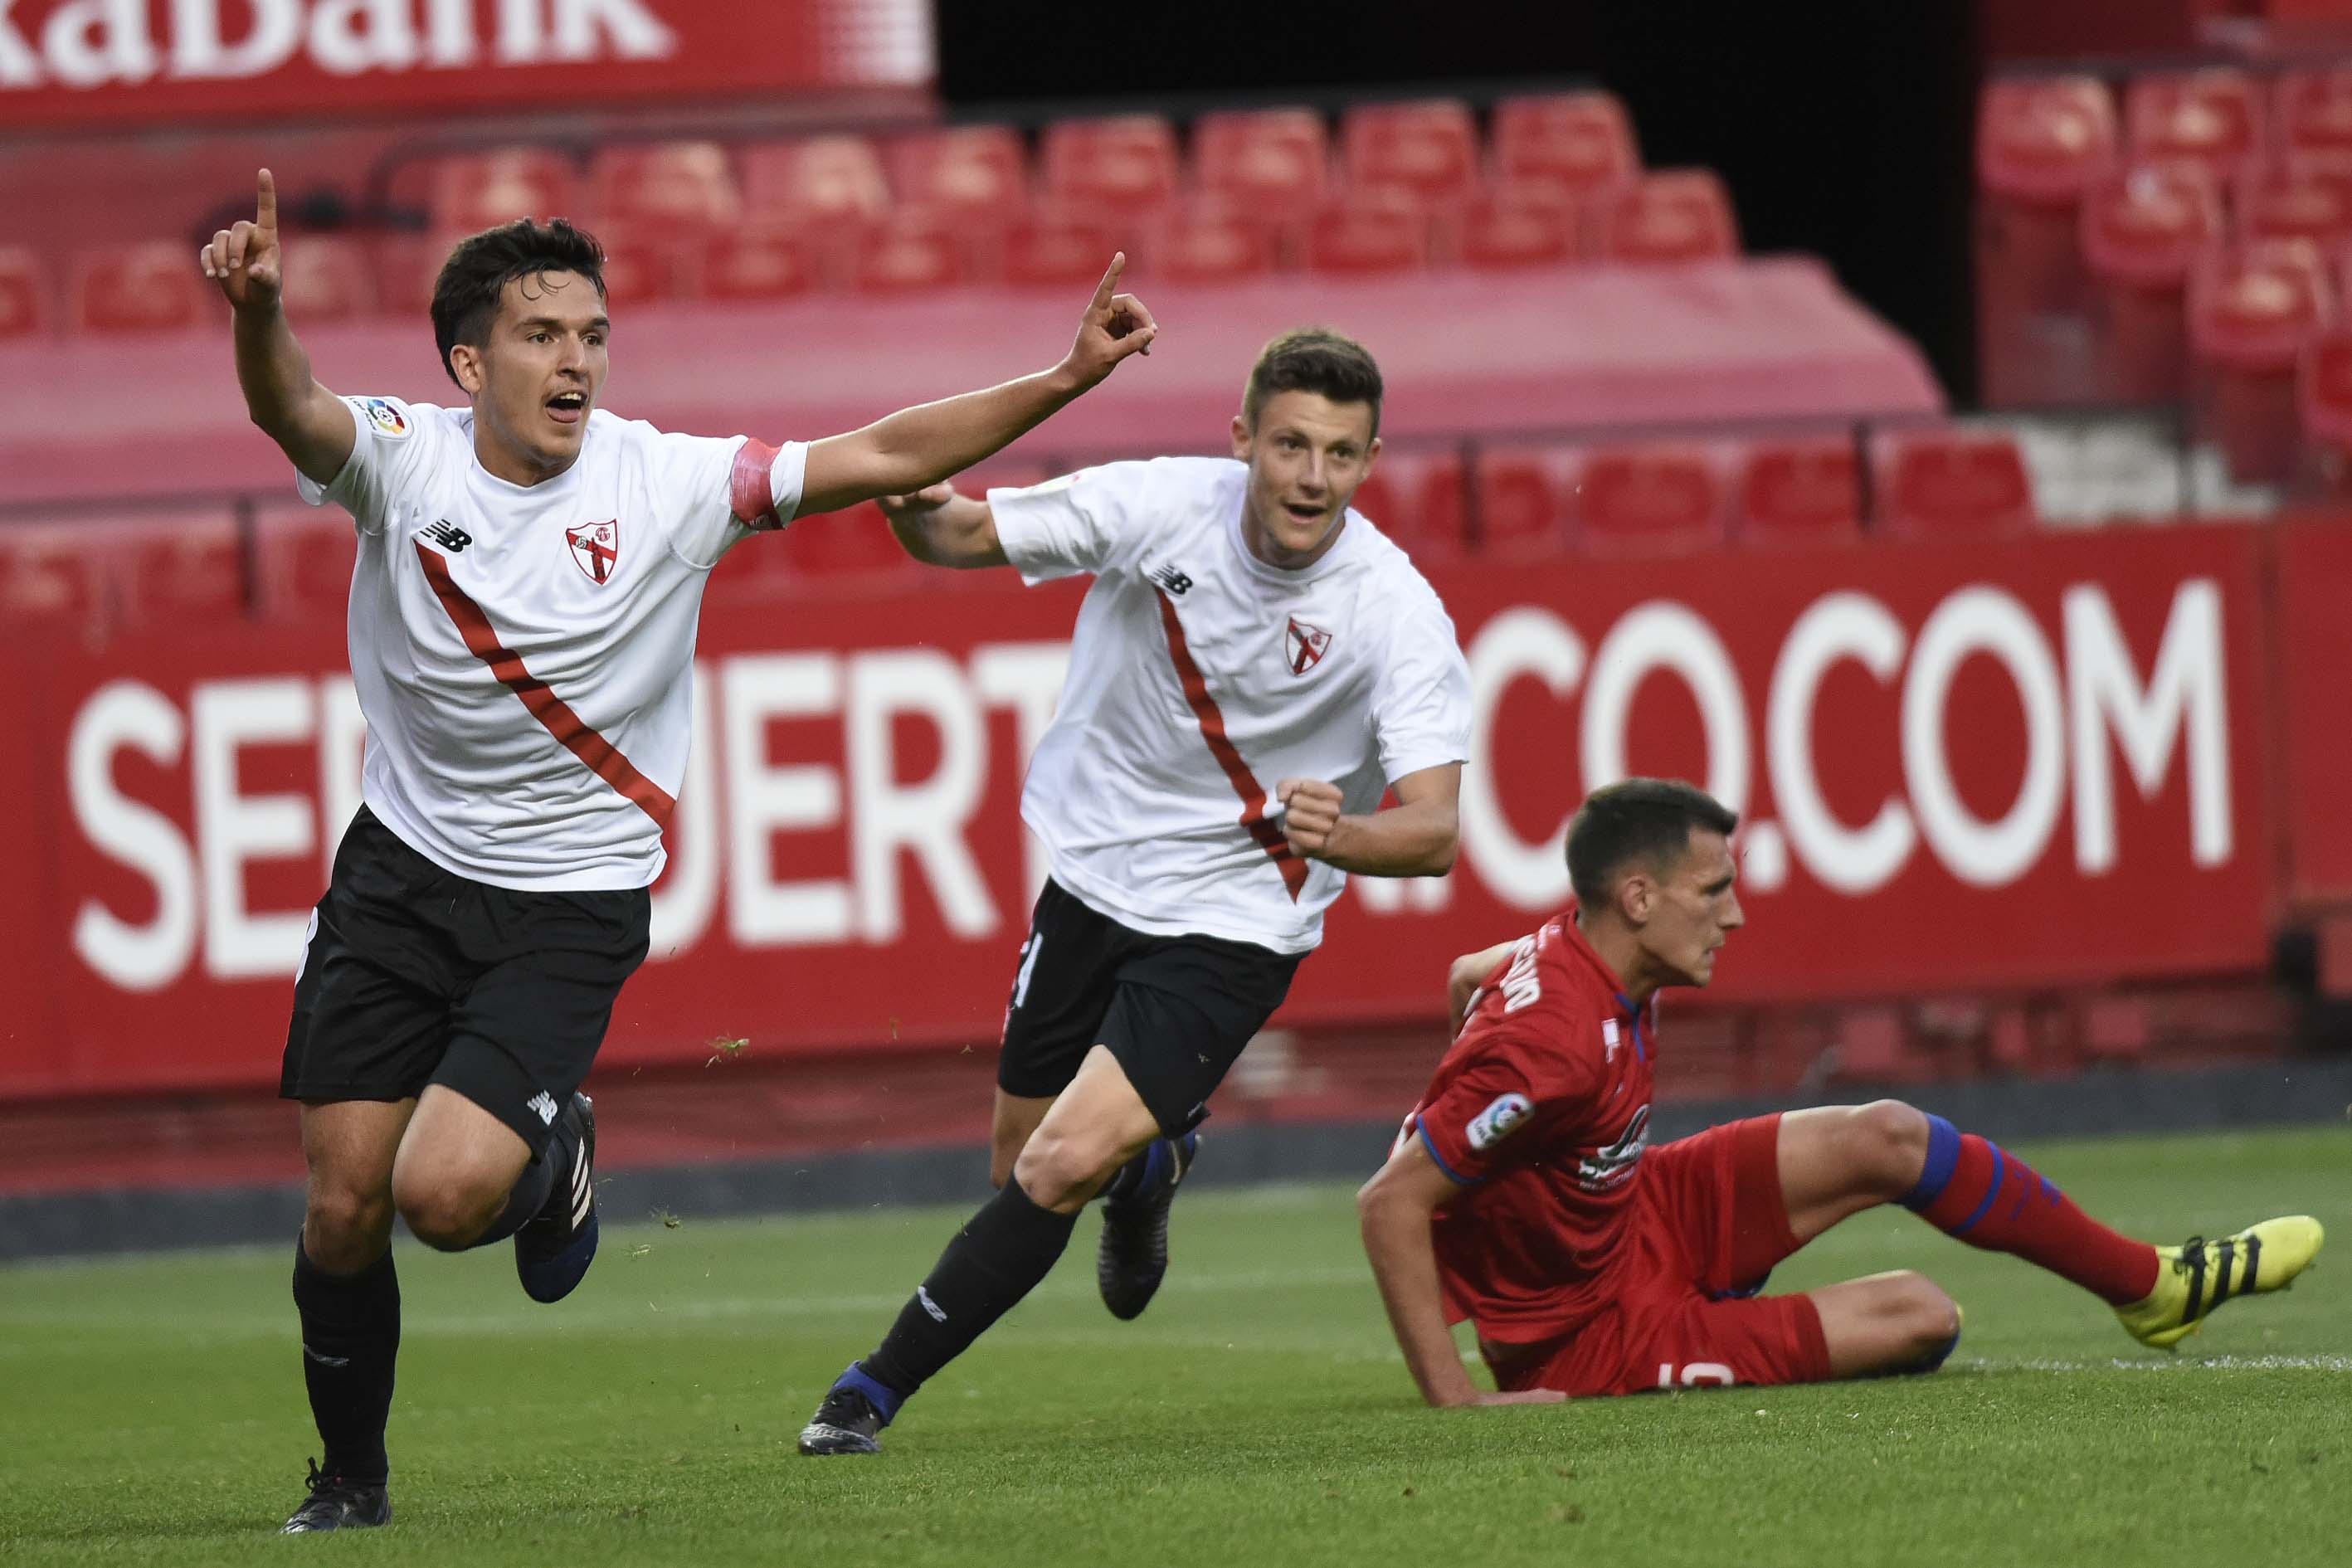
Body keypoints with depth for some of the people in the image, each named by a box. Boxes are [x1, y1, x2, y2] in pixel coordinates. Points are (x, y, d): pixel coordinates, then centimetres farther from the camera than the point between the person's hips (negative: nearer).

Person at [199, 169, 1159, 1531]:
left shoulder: (669, 483, -10)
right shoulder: (405, 459, -11)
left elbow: (885, 457, -12)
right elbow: (290, 410, -32)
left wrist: (1067, 379, -22)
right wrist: (260, 313, -56)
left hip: (571, 904, -2)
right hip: (401, 873, 2)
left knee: (446, 1193, -19)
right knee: (345, 1205, 1)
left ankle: (557, 1161, 18)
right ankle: (351, 1479, 26)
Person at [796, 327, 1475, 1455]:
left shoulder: (1399, 614, -21)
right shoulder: (1160, 504, -15)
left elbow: (1432, 830, -26)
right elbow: (960, 537, -4)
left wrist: (1337, 835, -48)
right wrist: (913, 502, -28)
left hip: (1230, 928, -4)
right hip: (1093, 880, 4)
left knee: (1062, 1169, -19)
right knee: (1017, 1169, 16)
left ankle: (875, 1391, -3)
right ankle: (1151, 1160, 51)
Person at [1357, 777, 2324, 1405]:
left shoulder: (1572, 953, -8)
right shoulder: (1554, 1047, -36)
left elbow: (1465, 979, 16)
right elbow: (1389, 1203, -36)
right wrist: (1452, 1395, -34)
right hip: (1589, 1335, -9)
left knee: (1884, 1141, 7)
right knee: (1920, 1319, -11)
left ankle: (2152, 1285, 22)